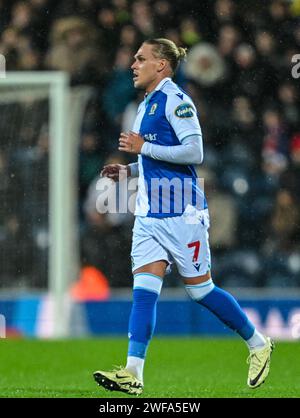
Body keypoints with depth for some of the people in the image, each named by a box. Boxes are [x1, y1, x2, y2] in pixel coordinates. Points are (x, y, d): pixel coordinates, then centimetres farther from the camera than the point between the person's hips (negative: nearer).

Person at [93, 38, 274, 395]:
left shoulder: (175, 101, -10)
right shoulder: (145, 106, 17)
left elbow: (194, 152, -19)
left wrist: (143, 147, -16)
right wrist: (127, 169, 12)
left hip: (181, 212, -8)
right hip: (149, 214, 8)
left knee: (200, 289, 0)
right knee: (143, 288, -4)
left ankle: (258, 344, 18)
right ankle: (133, 373, -11)